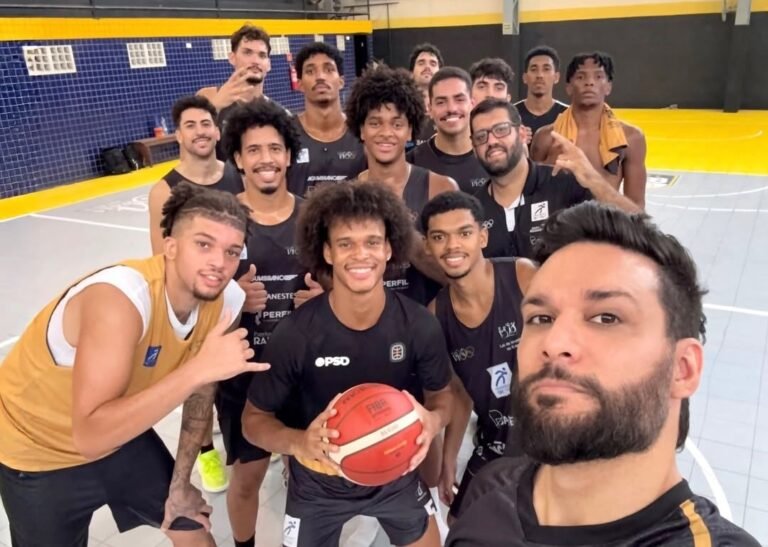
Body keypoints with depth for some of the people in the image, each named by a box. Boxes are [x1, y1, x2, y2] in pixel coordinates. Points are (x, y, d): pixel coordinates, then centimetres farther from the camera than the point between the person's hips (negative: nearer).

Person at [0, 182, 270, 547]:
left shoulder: (225, 300, -17)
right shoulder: (118, 297, -38)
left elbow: (200, 394, -3)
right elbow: (91, 436, -43)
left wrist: (180, 484, 5)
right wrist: (199, 368, -48)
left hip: (120, 433, 6)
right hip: (35, 451, -5)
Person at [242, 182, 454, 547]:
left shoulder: (419, 325, -22)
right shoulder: (296, 334, -28)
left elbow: (441, 394, -4)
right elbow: (254, 419, -14)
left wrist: (433, 420, -26)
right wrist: (299, 443, -34)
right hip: (318, 483, -1)